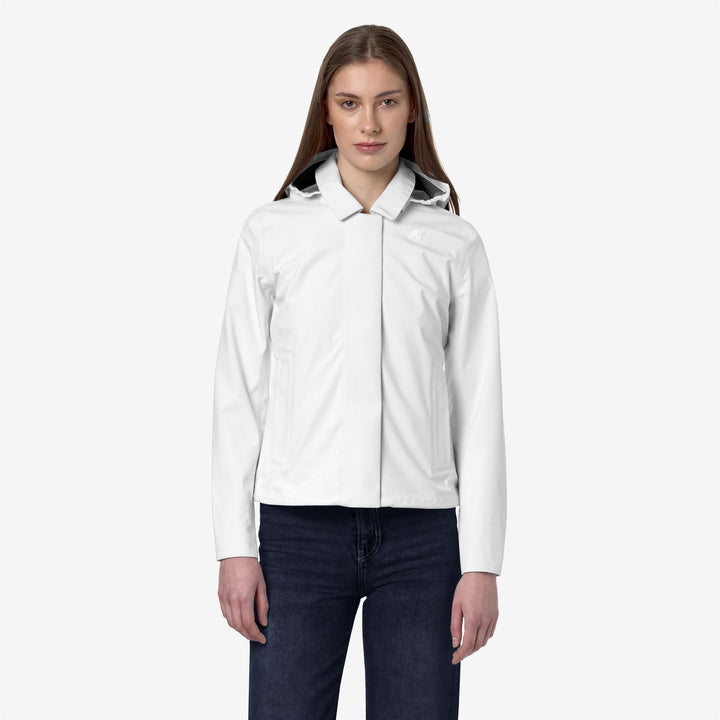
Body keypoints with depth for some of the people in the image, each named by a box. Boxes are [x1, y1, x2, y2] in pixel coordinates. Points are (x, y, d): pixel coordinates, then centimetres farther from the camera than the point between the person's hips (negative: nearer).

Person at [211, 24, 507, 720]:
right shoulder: (271, 232, 5)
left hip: (421, 531, 1)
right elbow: (239, 395, 5)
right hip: (301, 528, 0)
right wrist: (235, 547, 0)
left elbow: (477, 408, 4)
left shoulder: (454, 244, 5)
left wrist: (481, 563, 0)